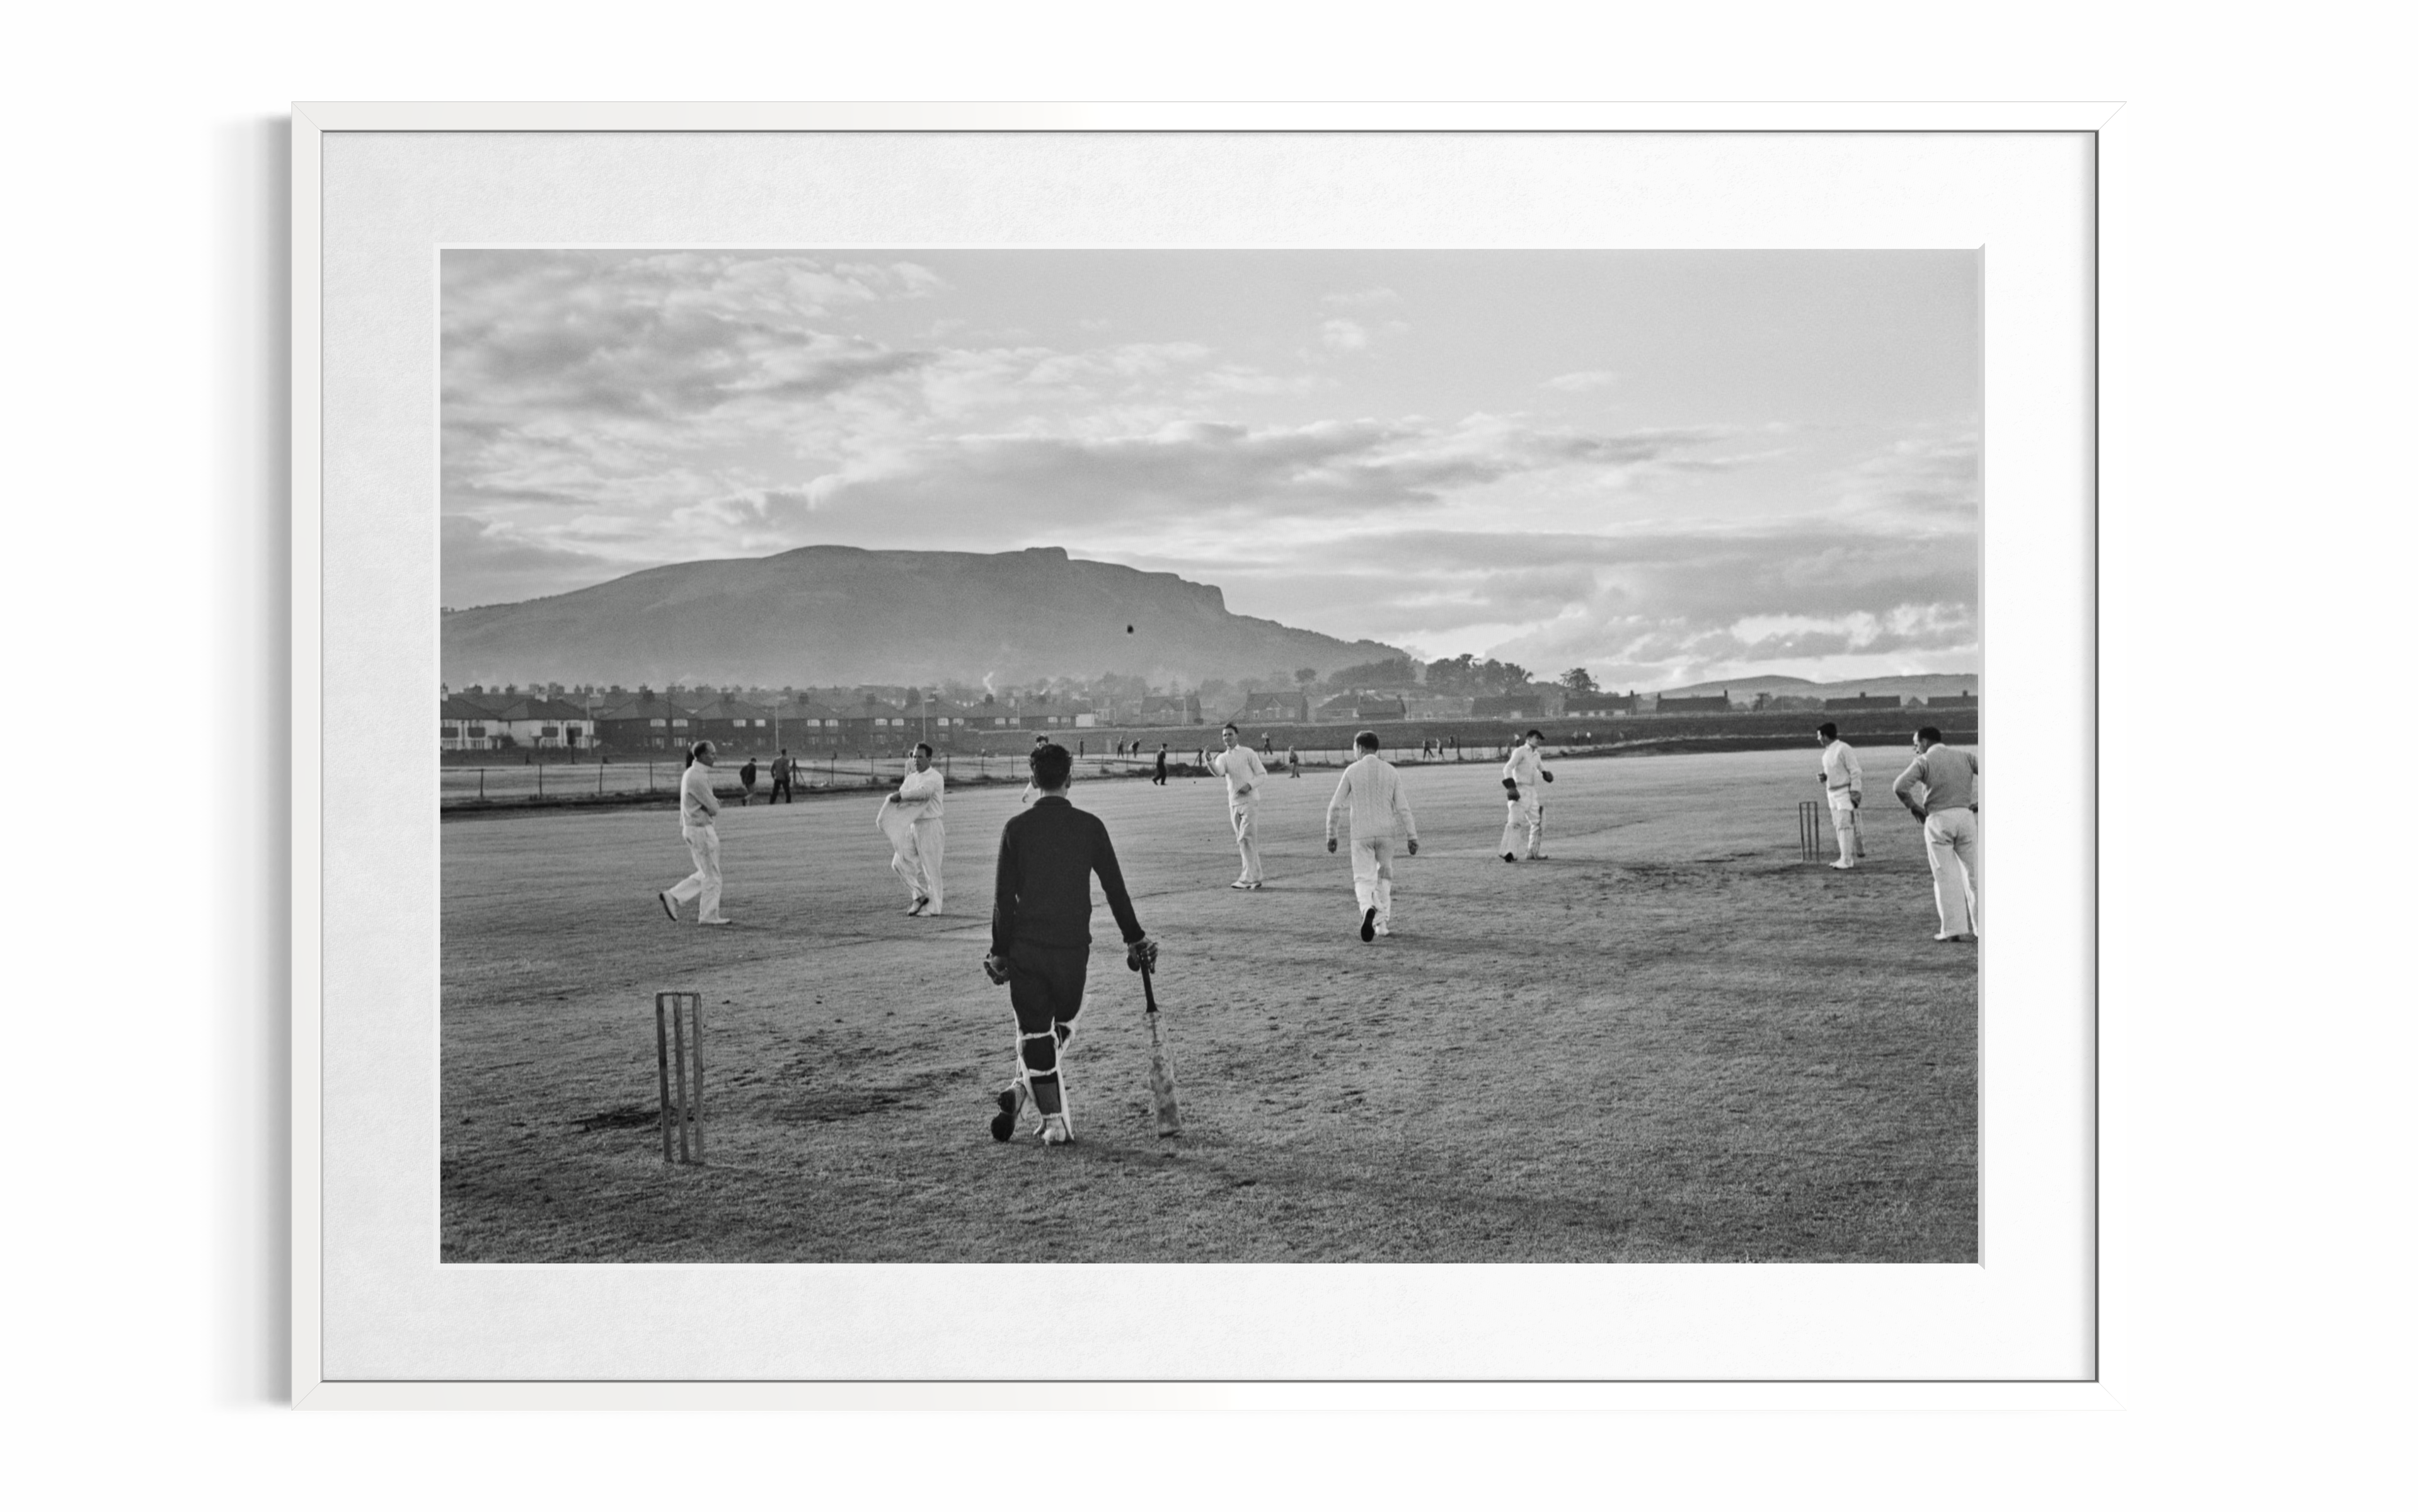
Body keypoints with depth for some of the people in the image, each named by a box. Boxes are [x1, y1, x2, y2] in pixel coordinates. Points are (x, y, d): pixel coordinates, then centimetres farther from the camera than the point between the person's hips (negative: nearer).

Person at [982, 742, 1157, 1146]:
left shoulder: (1017, 829, -3)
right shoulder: (1089, 826, -1)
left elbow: (1004, 896, -4)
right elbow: (1115, 888, 4)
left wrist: (1000, 952, 3)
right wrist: (1134, 939, 14)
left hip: (1026, 946, -1)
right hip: (1074, 946, 1)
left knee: (1034, 1031, 5)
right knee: (1061, 1023, 21)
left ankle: (1055, 1121, 4)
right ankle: (1027, 1090, 13)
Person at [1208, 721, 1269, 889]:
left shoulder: (1248, 753, 0)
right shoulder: (1222, 758, 9)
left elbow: (1263, 774, -1)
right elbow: (1219, 772, -14)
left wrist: (1250, 785, -17)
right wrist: (1210, 762, -34)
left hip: (1249, 801, -5)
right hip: (1233, 804, 5)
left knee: (1246, 840, -13)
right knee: (1242, 842, 7)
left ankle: (1247, 878, -15)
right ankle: (1254, 878, 14)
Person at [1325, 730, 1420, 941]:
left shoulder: (1352, 771, -2)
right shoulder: (1391, 771, 3)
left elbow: (1335, 806, -2)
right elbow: (1402, 807, -1)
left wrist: (1331, 835, 6)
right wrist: (1412, 837, 2)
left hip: (1361, 835, -2)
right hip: (1386, 834, 2)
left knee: (1363, 879, 1)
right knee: (1384, 878, 16)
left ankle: (1368, 909, -29)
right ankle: (1383, 924, 17)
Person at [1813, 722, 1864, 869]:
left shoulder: (1844, 749, -13)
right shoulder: (1826, 752, 14)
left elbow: (1856, 772, -14)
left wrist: (1855, 792, -19)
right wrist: (1823, 777, 3)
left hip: (1845, 792, -9)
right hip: (1833, 793, 9)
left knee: (1845, 825, -11)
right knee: (1837, 826, 9)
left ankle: (1847, 861, -11)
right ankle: (1846, 858, 16)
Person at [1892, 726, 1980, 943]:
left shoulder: (1924, 761, -3)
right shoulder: (1965, 756, 11)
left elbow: (1900, 787, -16)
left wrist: (1913, 807, -1)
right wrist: (1980, 803, 7)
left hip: (1938, 820, -3)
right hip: (1966, 817, 3)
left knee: (1946, 877, 2)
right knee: (1974, 874, 9)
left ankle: (1955, 929, -2)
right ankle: (1981, 928, 9)